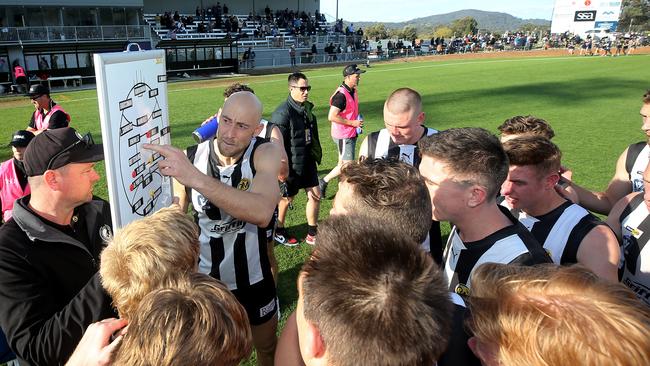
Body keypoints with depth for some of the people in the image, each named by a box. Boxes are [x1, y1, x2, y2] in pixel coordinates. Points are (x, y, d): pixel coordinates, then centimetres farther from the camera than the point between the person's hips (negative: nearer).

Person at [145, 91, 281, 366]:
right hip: (205, 280, 0)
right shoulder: (188, 158, -15)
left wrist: (195, 178, -46)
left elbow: (262, 213, -38)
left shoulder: (265, 154, -20)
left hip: (253, 280, 0)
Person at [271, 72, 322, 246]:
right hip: (291, 165, -7)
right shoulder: (282, 113, -20)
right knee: (286, 198, 10)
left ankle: (312, 234, 25)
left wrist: (315, 155, 16)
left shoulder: (307, 108, 5)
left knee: (315, 195, 9)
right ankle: (279, 232, 34)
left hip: (307, 161, 7)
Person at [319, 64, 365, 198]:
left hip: (350, 134, 9)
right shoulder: (341, 95, -23)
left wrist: (358, 120, 8)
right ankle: (324, 181, 9)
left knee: (342, 163, 16)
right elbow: (332, 117, -27)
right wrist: (352, 123, -22)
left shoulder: (353, 91, 7)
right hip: (343, 135, -9)